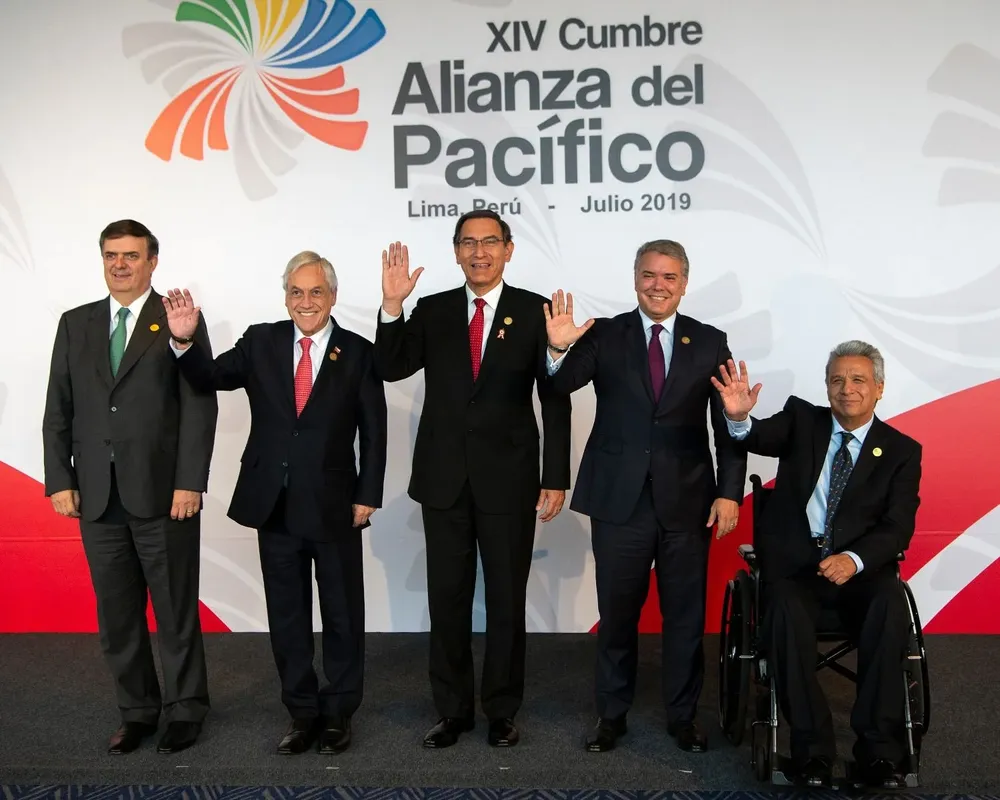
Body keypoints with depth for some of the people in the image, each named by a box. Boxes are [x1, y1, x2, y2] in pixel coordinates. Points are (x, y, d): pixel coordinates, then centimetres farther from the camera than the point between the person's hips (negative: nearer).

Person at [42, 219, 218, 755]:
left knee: (175, 610, 6)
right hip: (97, 496, 4)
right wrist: (60, 481, 1)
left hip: (163, 493, -4)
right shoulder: (76, 324, 12)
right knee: (116, 615, 11)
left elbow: (199, 407, -6)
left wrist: (190, 483, -13)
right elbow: (58, 410, 10)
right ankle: (137, 711, 26)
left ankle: (185, 710, 23)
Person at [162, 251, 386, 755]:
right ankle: (302, 714, 26)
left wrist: (368, 496, -6)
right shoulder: (261, 342, 3)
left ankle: (338, 713, 26)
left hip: (334, 505, -2)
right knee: (286, 616, 12)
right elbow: (212, 377, -6)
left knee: (342, 614, 10)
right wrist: (184, 341, -25)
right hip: (274, 505, 2)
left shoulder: (358, 352, -3)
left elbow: (373, 432, -3)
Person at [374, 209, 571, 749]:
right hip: (444, 479, 2)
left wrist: (556, 477, -6)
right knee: (447, 599, 10)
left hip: (508, 479, -2)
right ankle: (452, 710, 24)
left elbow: (555, 400, -2)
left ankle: (501, 711, 24)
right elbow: (390, 369, -5)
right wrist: (392, 306, -18)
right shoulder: (432, 311, 6)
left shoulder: (534, 311, -2)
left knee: (507, 600, 9)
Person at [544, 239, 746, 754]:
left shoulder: (710, 343, 3)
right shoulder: (604, 336, 1)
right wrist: (559, 349, -32)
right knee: (617, 614, 11)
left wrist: (730, 492, -6)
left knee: (686, 616, 11)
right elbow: (561, 385, -11)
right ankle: (612, 714, 28)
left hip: (687, 501, 1)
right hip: (619, 500, 0)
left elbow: (728, 425, 2)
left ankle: (683, 716, 29)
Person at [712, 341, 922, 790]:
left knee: (890, 609, -31)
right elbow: (761, 438, -11)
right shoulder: (802, 420, 9)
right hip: (793, 563, 0)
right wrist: (740, 417, -37)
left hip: (860, 568, 1)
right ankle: (813, 747, -19)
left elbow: (898, 527, -2)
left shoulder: (902, 450, 8)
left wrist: (854, 560, -22)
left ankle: (878, 747, -20)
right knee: (788, 613, -32)